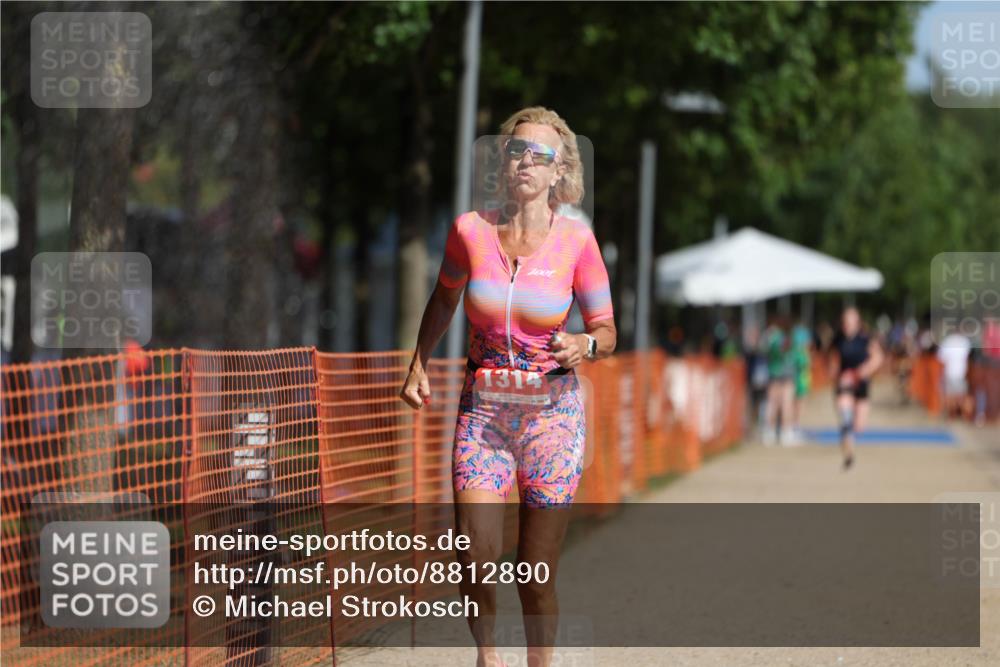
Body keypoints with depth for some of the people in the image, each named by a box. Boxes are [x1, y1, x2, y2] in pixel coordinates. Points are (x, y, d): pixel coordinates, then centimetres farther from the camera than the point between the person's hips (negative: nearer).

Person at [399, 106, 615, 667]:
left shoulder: (577, 240, -6)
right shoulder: (470, 230, -2)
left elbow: (608, 332, 1)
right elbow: (444, 299, 18)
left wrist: (583, 346, -20)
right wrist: (419, 364, 11)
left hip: (552, 412, -1)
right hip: (482, 410, 1)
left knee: (538, 577, -1)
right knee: (476, 561, -13)